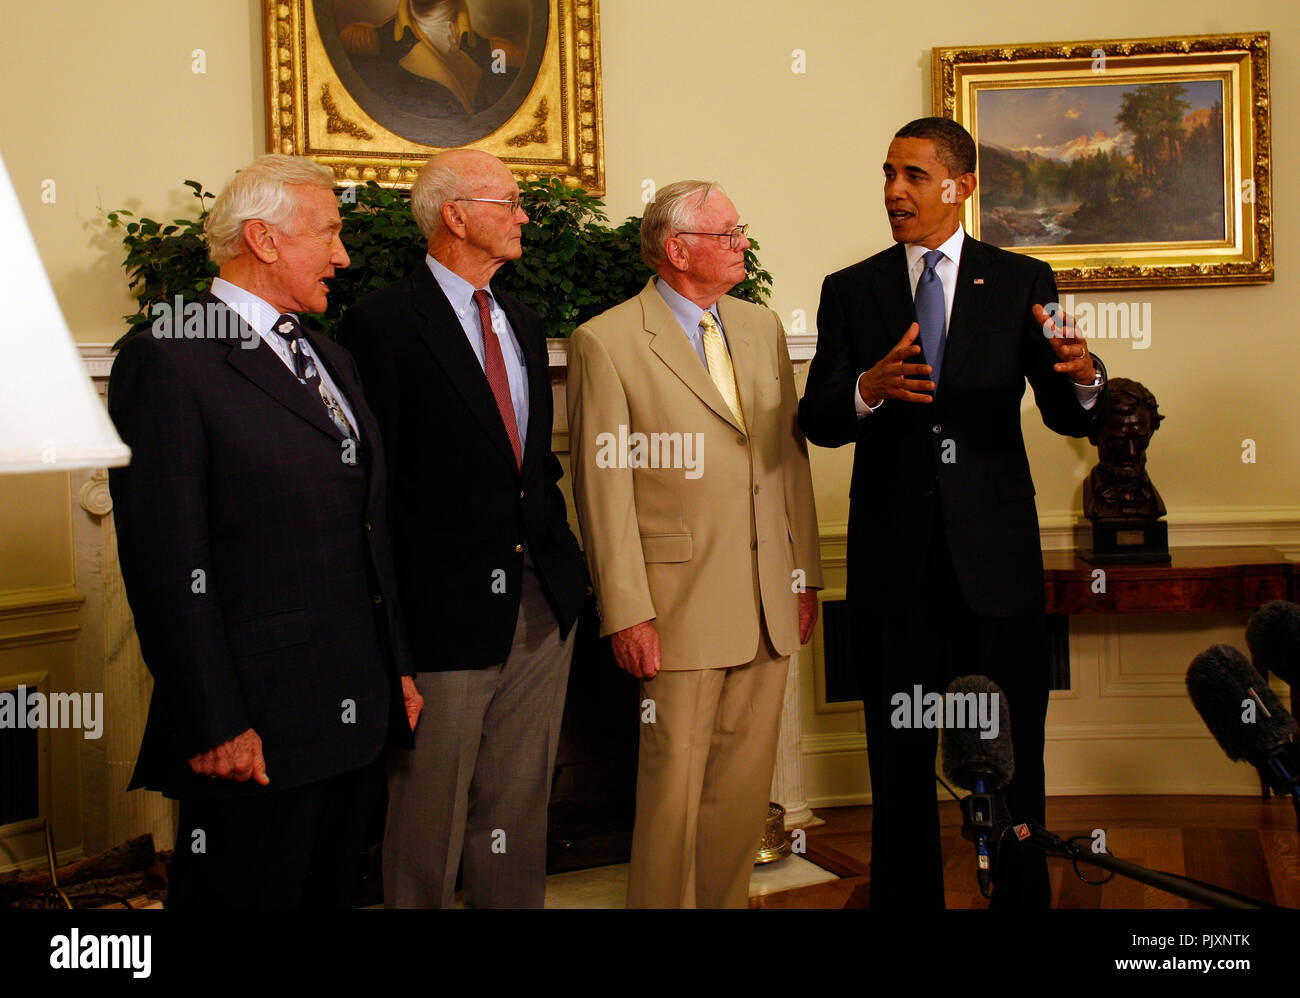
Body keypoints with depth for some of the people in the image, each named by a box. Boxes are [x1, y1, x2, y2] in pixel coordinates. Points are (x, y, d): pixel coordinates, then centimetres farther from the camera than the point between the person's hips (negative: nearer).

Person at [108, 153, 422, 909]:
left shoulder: (332, 361, 17)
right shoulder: (170, 362, -10)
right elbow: (168, 562, -15)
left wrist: (397, 671, 15)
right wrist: (214, 725, -17)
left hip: (354, 722, 8)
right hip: (254, 733, -8)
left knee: (335, 891, 17)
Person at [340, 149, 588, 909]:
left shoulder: (524, 324, 15)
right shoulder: (384, 322, -9)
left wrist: (558, 546, 11)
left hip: (540, 600, 7)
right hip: (448, 603, -7)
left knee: (519, 809, 15)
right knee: (431, 817, 6)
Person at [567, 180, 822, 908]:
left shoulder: (763, 328, 13)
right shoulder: (607, 343, -6)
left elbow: (791, 457, 15)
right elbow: (604, 487, -8)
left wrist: (805, 575, 12)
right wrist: (627, 612, -12)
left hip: (768, 603, 6)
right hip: (685, 602, -5)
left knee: (746, 784, 12)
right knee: (675, 785, 2)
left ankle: (726, 900, 26)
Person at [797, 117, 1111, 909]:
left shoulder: (1022, 281, 3)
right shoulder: (849, 291, 6)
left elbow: (1071, 419, -4)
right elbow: (817, 422, -5)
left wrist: (1084, 378, -27)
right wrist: (869, 389, -26)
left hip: (995, 555, -1)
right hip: (893, 561, 1)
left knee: (1013, 756, 7)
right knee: (900, 761, 12)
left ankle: (1023, 896, 24)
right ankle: (907, 897, 28)